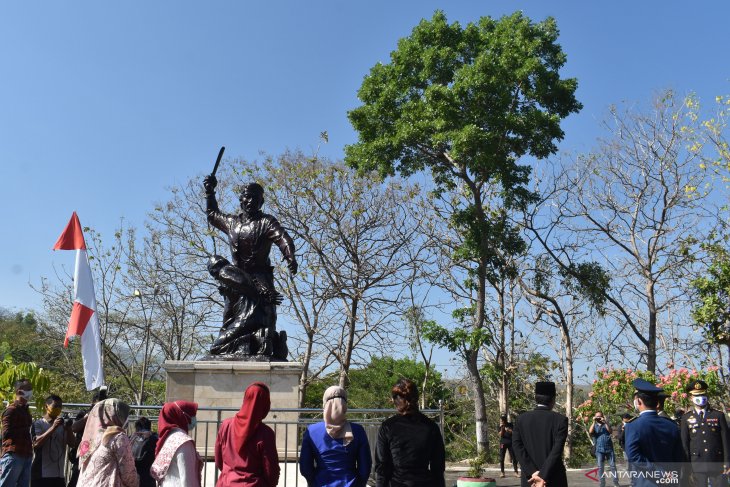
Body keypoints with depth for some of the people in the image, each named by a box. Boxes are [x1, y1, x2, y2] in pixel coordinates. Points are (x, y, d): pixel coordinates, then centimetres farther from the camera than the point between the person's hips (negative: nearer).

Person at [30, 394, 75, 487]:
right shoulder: (38, 423, 0)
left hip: (59, 474, 5)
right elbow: (36, 443, -15)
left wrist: (69, 429, -10)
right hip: (41, 474, -5)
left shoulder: (63, 424, 14)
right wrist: (53, 427, -21)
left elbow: (72, 443, 8)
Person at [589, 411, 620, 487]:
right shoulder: (594, 426, 9)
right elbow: (590, 432, -11)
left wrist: (605, 422, -19)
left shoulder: (606, 424, 10)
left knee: (613, 466, 1)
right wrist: (594, 422, -16)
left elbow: (610, 431, -10)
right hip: (599, 449, 0)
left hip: (609, 448, 0)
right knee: (600, 467, -1)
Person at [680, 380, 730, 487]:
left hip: (717, 465, 0)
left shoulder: (719, 415, 7)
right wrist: (687, 466, -2)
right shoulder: (686, 418, 6)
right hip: (697, 465, 0)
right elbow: (684, 443, 3)